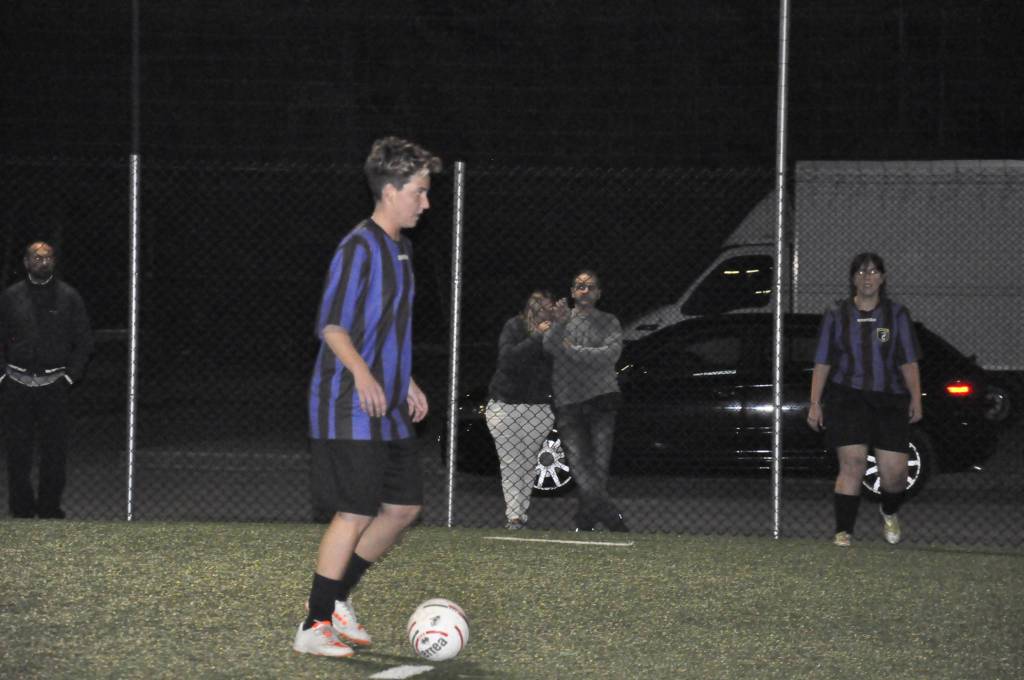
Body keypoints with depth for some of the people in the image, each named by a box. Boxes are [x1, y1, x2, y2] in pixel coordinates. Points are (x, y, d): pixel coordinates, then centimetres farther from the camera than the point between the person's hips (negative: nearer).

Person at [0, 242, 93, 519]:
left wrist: (70, 377, -1)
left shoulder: (69, 297, 5)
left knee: (55, 452, -3)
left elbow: (84, 342, 8)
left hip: (54, 385, -1)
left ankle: (50, 508, 5)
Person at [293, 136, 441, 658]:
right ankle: (314, 627, -1)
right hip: (349, 409, -10)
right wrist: (362, 373, -32)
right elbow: (331, 325, -19)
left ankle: (336, 597, 22)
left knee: (404, 506, 10)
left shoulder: (400, 248, 17)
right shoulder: (358, 248, -13)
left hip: (388, 408, 10)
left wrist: (406, 383, 26)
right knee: (356, 513, -9)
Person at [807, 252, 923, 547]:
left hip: (889, 400, 1)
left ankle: (889, 513, 30)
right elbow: (822, 363, 7)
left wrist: (916, 398, -3)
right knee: (852, 464, -13)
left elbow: (908, 361, 7)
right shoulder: (836, 315, 8)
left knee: (894, 471, -3)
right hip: (847, 397, -1)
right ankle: (843, 532, -7)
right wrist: (815, 403, 1)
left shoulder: (897, 314, 9)